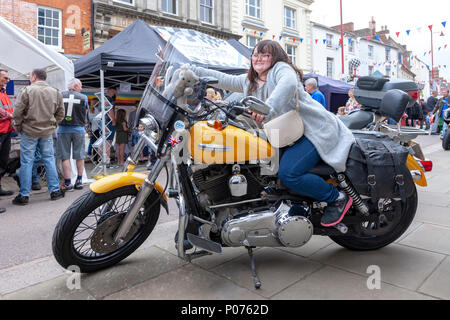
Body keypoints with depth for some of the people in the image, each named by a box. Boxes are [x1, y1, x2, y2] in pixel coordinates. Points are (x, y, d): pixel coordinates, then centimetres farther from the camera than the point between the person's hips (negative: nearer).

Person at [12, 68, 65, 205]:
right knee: (49, 160, 10)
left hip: (29, 132, -3)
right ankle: (55, 190, 13)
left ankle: (24, 195, 8)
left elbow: (17, 113, -8)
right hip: (47, 132, 3)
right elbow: (60, 114, 8)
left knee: (26, 162, 3)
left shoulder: (27, 90, -8)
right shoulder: (56, 92, 4)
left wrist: (18, 127, 5)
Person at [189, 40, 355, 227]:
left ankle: (338, 198, -6)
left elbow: (289, 83, -29)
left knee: (287, 173, -27)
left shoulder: (281, 68, -6)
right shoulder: (249, 81, 18)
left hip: (314, 129, -9)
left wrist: (268, 107, -45)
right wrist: (194, 71, 12)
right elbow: (225, 80, 19)